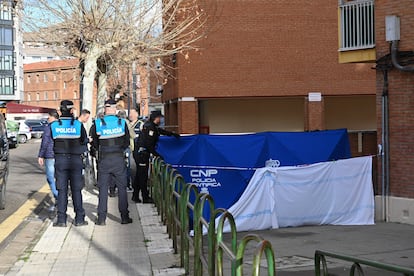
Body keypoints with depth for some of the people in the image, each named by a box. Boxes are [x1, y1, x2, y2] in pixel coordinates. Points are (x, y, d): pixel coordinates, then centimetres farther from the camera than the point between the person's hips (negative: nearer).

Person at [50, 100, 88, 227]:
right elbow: (85, 141, 3)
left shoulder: (54, 125, -3)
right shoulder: (78, 124, -5)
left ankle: (61, 219, 3)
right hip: (76, 159, -1)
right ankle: (79, 219, 8)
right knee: (76, 189, 7)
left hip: (60, 159, 1)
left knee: (62, 190, 5)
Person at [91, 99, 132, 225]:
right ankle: (124, 217, 9)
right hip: (119, 159, 0)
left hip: (103, 159, 0)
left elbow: (94, 143, 4)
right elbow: (127, 142, 4)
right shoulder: (122, 122, -3)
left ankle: (101, 218, 4)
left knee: (103, 188, 6)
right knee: (122, 188, 8)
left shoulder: (97, 124, -4)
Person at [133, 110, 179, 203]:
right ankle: (145, 198, -1)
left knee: (139, 175, 15)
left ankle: (135, 196, 22)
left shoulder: (153, 127, 16)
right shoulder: (150, 127, -15)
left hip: (138, 153, 11)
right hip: (142, 153, -11)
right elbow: (148, 143, -19)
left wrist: (172, 134, 43)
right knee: (143, 176, -5)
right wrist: (156, 154, -12)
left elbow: (160, 131, 34)